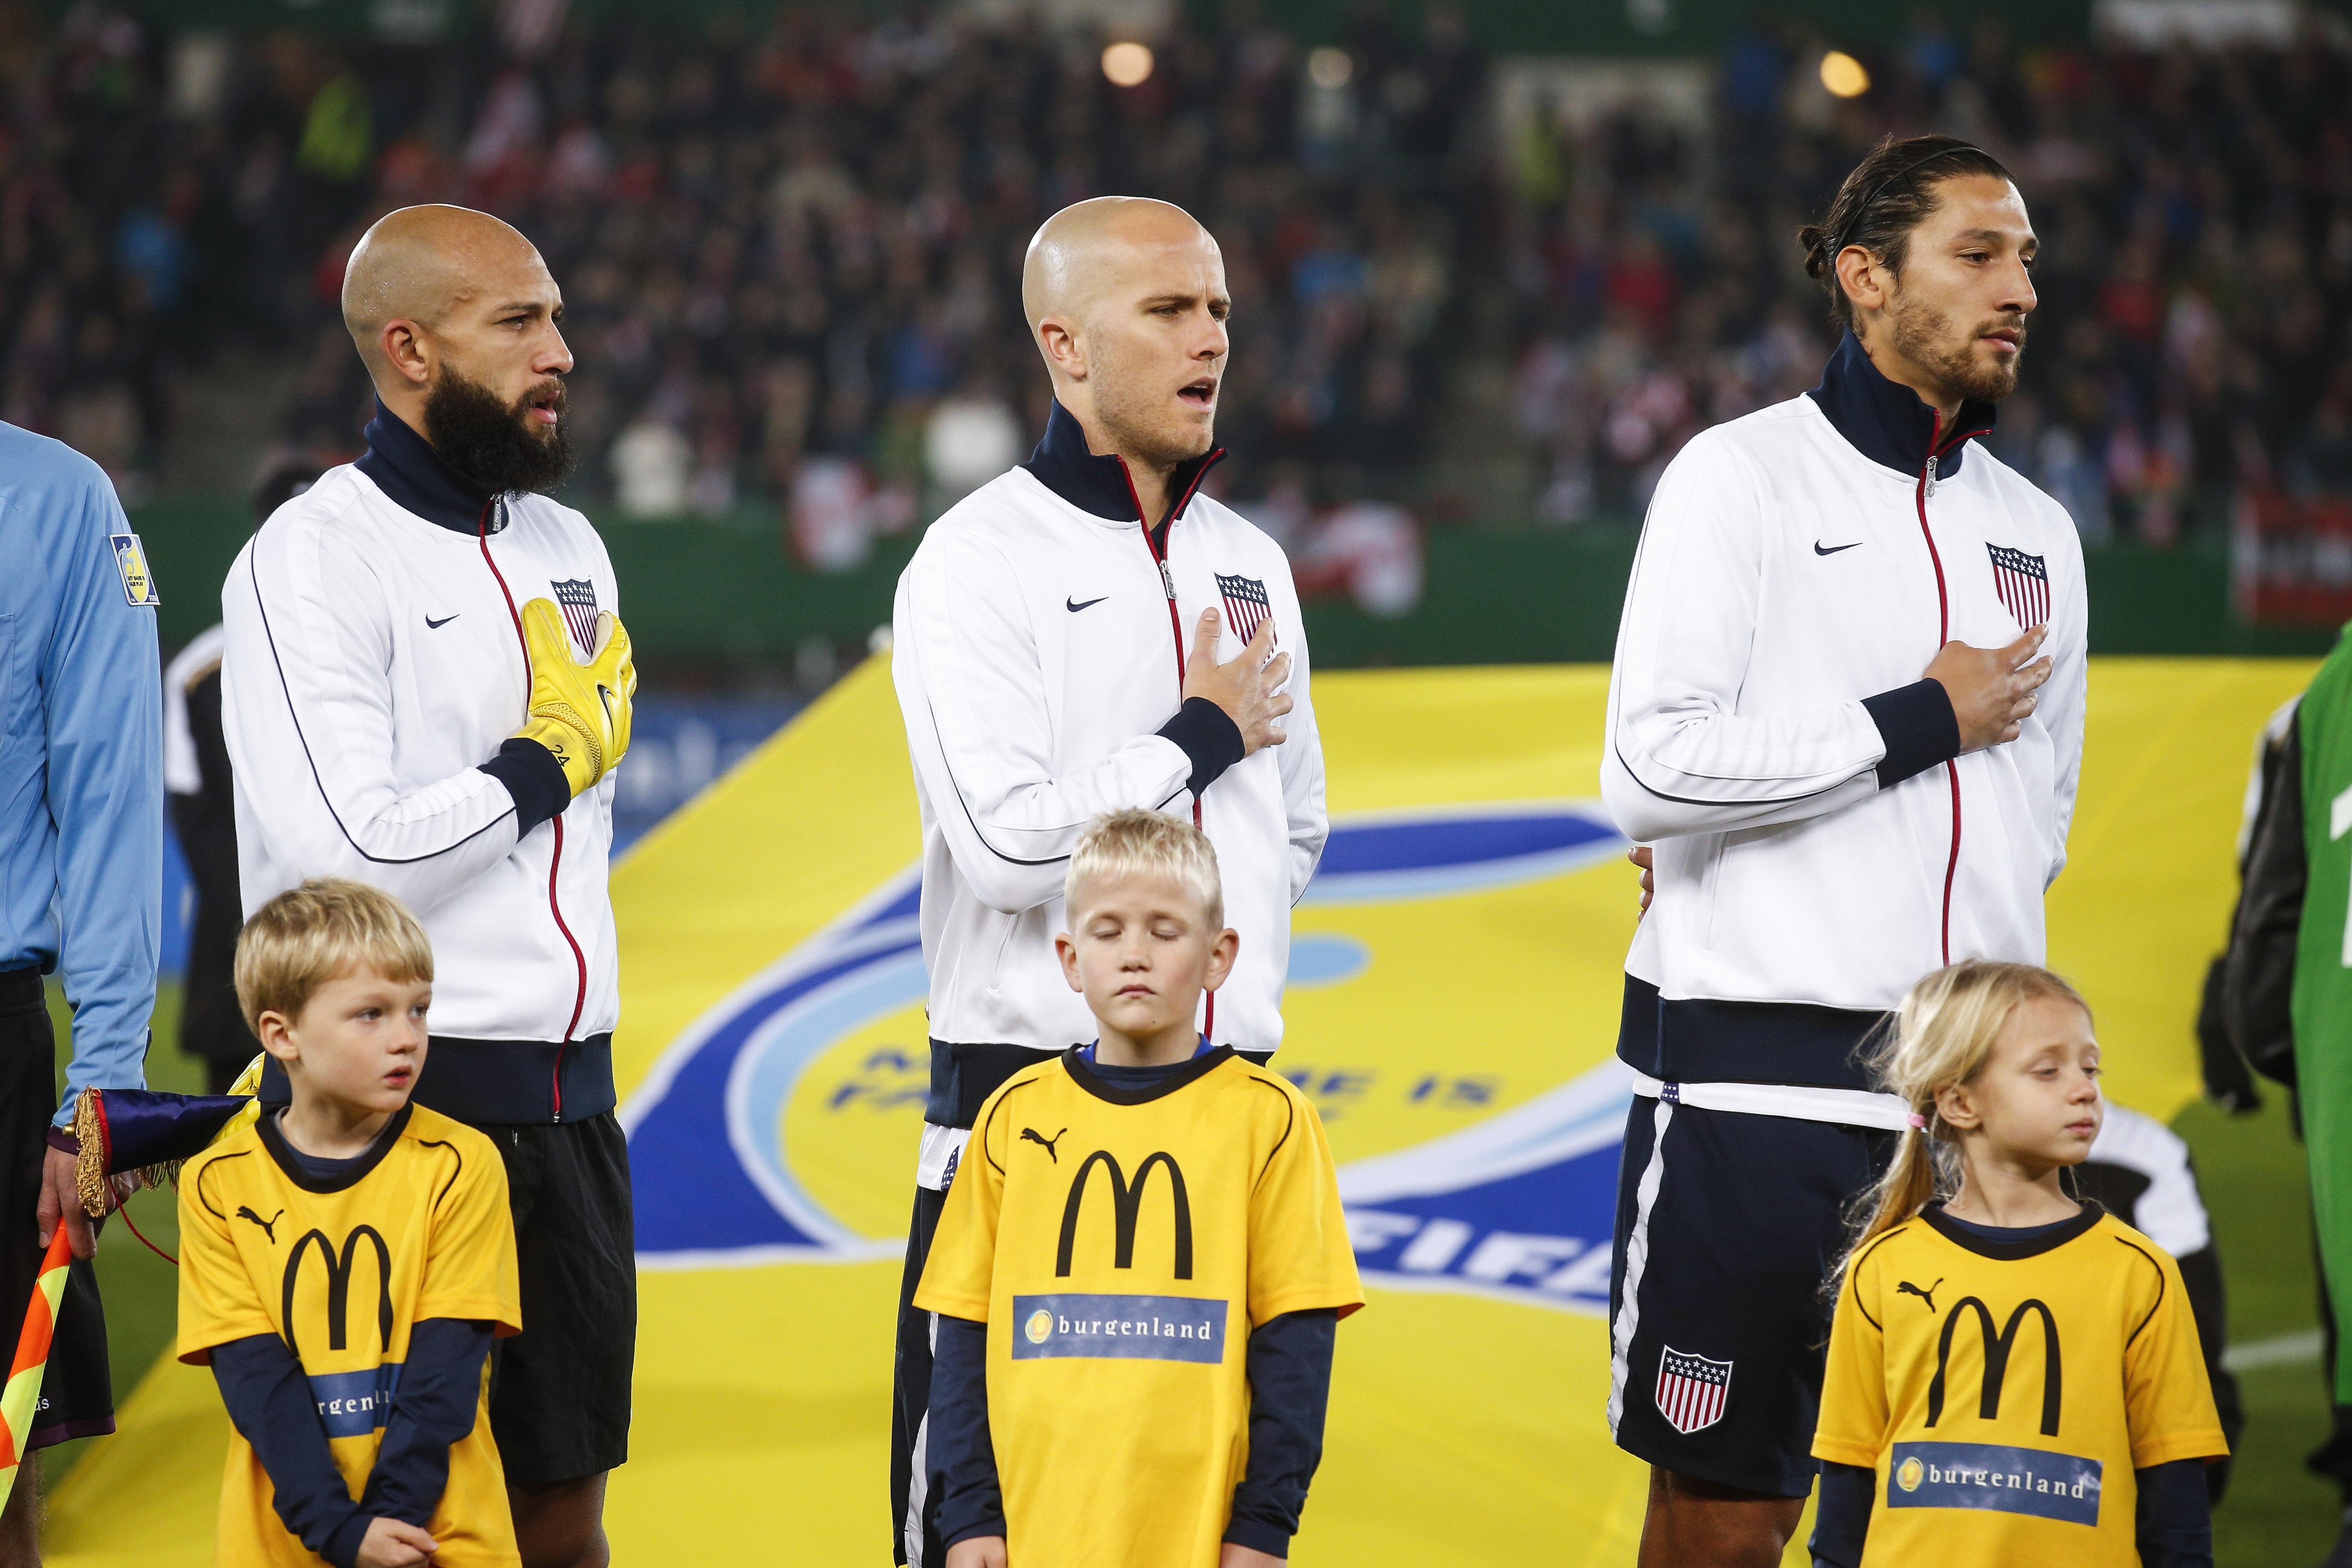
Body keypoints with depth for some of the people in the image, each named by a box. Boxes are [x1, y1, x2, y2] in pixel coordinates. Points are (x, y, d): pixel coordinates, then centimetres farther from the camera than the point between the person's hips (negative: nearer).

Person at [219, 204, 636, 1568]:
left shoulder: (568, 547, 14)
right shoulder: (315, 559, -11)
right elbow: (349, 855, -21)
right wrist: (544, 759, -7)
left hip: (568, 1096, 7)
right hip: (397, 1100, -7)